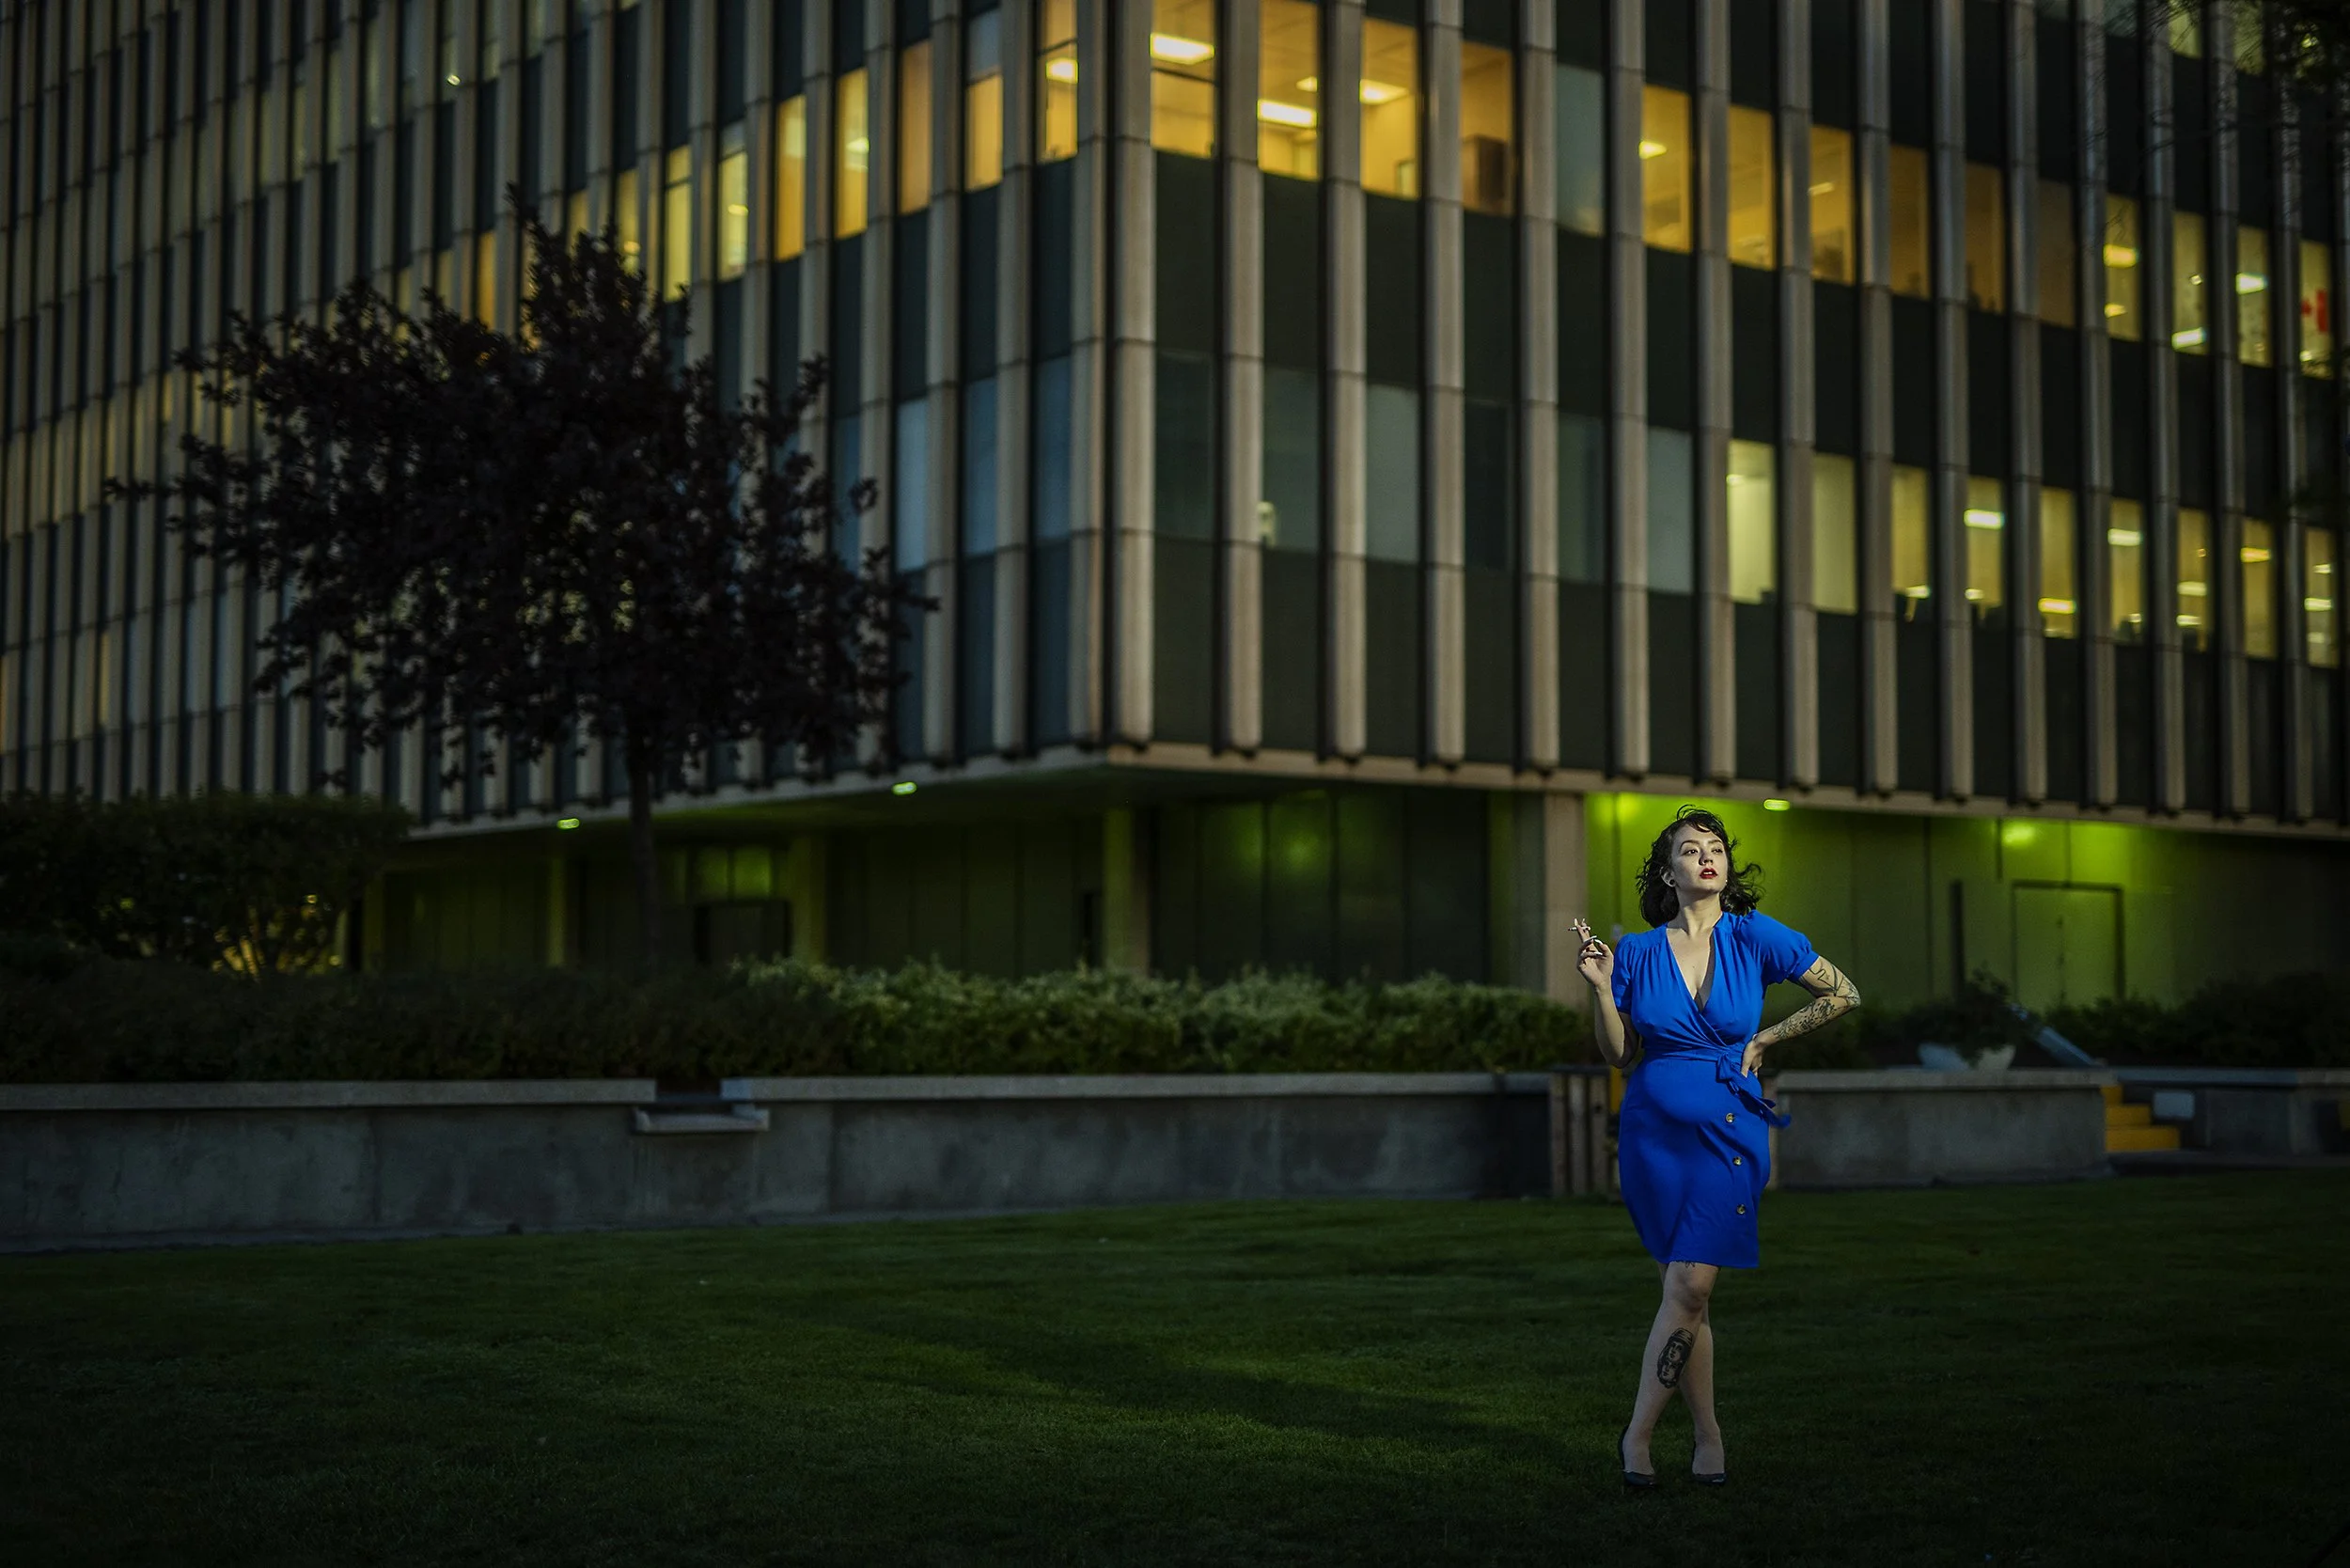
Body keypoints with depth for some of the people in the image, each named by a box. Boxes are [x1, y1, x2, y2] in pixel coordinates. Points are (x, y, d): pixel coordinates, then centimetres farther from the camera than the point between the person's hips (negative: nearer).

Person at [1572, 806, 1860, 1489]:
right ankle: (1708, 1439, 14)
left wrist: (1765, 1039, 3)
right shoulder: (1639, 953, 2)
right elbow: (1616, 1052, 7)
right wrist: (1601, 988, -8)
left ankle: (1637, 1434, -2)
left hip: (1731, 1131, -1)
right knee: (1686, 1292, 3)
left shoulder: (1755, 937, -2)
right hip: (1655, 1131, 1)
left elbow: (1843, 994, 6)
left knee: (1689, 1285, -11)